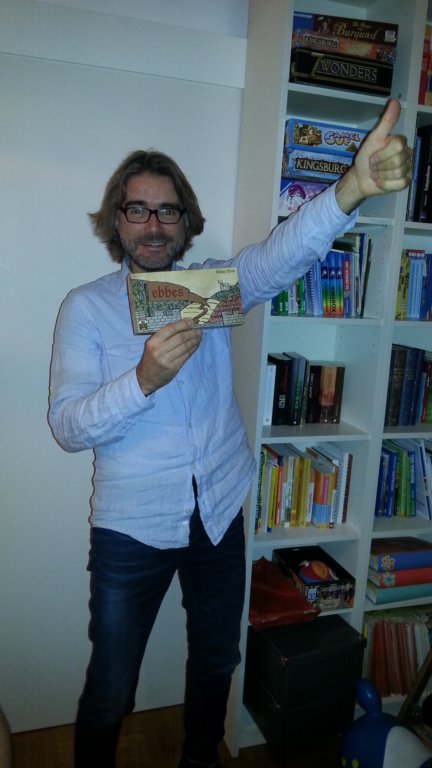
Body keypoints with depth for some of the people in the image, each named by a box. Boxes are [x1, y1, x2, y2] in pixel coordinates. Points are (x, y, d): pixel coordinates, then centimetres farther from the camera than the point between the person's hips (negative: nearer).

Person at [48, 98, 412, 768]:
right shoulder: (86, 307, -7)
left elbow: (283, 255, -21)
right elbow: (67, 425, -16)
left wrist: (353, 187, -40)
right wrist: (145, 379, -33)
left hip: (220, 515, 3)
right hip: (132, 529, -3)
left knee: (216, 663, 23)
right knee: (109, 692, 12)